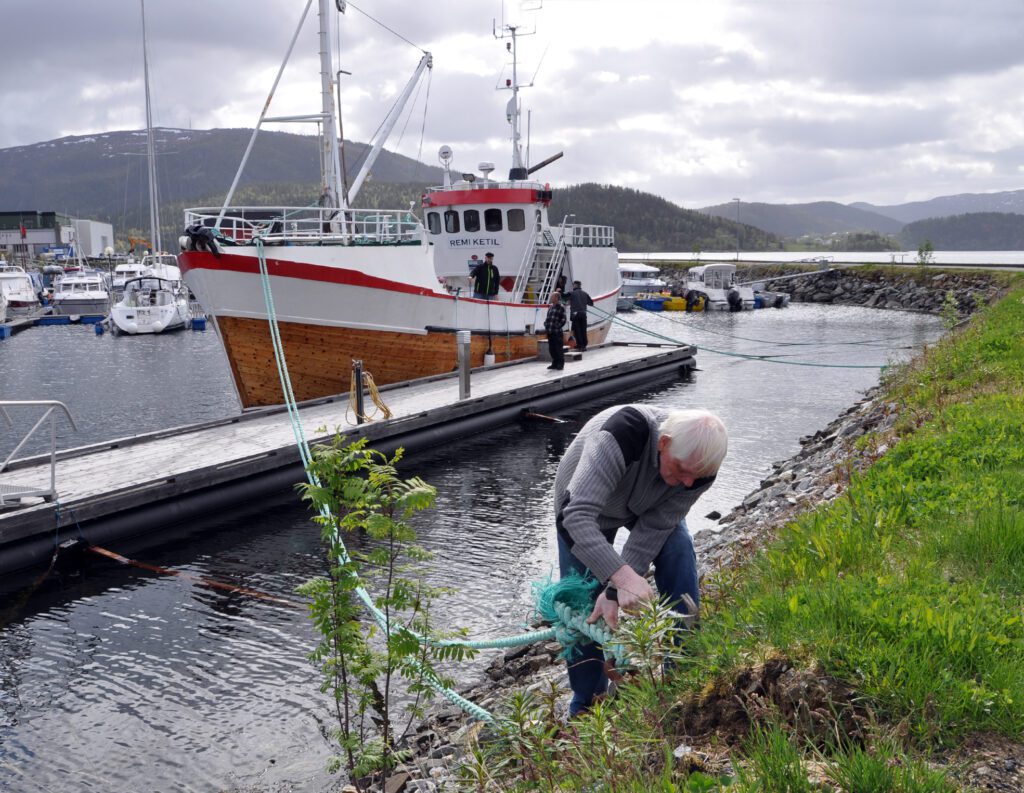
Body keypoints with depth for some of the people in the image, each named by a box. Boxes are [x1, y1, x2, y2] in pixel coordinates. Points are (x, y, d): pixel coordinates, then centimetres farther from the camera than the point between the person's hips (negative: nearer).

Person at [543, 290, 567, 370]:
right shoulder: (550, 306, 14)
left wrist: (557, 327, -15)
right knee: (552, 348, 11)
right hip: (550, 332, 7)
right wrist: (546, 325, 7)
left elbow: (563, 320, -10)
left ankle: (560, 364, 9)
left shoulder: (561, 307, -8)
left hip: (557, 332, -7)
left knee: (559, 349, -1)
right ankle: (555, 363, 21)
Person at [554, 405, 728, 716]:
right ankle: (586, 704, 15)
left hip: (651, 506, 3)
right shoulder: (619, 436, -45)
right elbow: (576, 517, -51)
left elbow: (652, 530, -24)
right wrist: (622, 577, -61)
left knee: (679, 558, -18)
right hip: (583, 501, -3)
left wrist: (615, 590, -31)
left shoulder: (699, 464, -30)